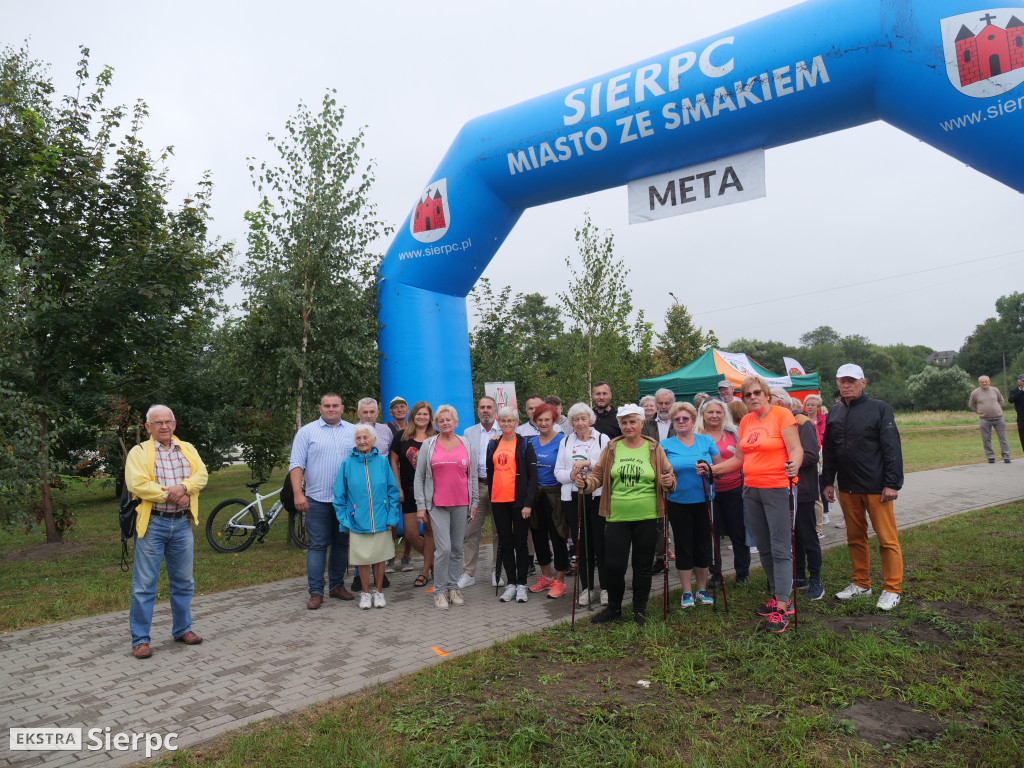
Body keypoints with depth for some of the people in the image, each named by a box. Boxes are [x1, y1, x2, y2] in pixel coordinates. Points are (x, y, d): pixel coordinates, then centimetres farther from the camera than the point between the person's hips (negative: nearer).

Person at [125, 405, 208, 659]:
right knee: (144, 584, -1)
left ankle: (182, 629, 28)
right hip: (152, 524, -4)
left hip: (182, 523, 4)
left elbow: (201, 475, -1)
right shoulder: (139, 452, 0)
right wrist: (170, 496, -16)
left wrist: (183, 487, -19)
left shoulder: (188, 449, 12)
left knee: (183, 581, 14)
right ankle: (140, 639, 9)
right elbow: (137, 484, -14)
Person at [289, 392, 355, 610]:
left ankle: (337, 585, 23)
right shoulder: (307, 432, 2)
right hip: (317, 500, -2)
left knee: (341, 543, 11)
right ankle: (316, 592, 5)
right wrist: (298, 494, -12)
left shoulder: (353, 432, 8)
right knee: (317, 545, -1)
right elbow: (296, 464, -2)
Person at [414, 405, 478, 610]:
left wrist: (474, 503, 7)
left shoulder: (466, 445, 8)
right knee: (444, 548, -8)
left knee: (457, 548, 7)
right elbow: (419, 477, 3)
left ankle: (453, 588, 20)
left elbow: (473, 476, 11)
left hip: (461, 504, 2)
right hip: (437, 504, -2)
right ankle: (439, 591, 6)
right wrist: (420, 505, -2)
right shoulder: (428, 445, 3)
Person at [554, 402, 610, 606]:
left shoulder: (602, 439, 6)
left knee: (601, 542, -4)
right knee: (581, 543, 6)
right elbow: (558, 471, 10)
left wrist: (589, 463, -16)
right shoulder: (565, 442, 15)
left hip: (597, 496, -3)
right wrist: (571, 475, -9)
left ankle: (605, 587, 8)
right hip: (573, 497, 3)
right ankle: (586, 587, 17)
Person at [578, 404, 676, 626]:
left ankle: (640, 610, 27)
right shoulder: (612, 448, 6)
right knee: (613, 565, 0)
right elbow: (598, 475, 8)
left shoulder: (654, 448, 3)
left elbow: (669, 479, 6)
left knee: (643, 565, 10)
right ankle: (614, 608, 24)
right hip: (617, 517, 1)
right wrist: (586, 483, -12)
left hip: (646, 518, 0)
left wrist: (668, 483, -16)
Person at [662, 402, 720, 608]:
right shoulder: (665, 445, 1)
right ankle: (687, 592, 16)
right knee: (684, 547, 5)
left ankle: (702, 589, 24)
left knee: (703, 545, 9)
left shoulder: (706, 441, 5)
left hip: (704, 502, 1)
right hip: (678, 504, -1)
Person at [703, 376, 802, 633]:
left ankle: (782, 608, 0)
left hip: (777, 489, -7)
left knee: (780, 549, -5)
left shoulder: (781, 414, -7)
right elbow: (739, 459, 15)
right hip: (751, 490, 7)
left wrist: (793, 465, -34)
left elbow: (796, 450, -14)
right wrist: (713, 469, 7)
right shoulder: (745, 421, 11)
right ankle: (780, 596, 26)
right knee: (763, 548, 13)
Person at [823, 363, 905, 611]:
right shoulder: (834, 413, 10)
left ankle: (892, 589, 10)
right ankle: (861, 584, 25)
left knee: (887, 539, 0)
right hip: (848, 488, 5)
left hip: (876, 488, -5)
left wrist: (892, 484, -13)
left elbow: (892, 448, -9)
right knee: (855, 537, 13)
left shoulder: (879, 409, -5)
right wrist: (828, 482, 11)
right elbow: (828, 451, 15)